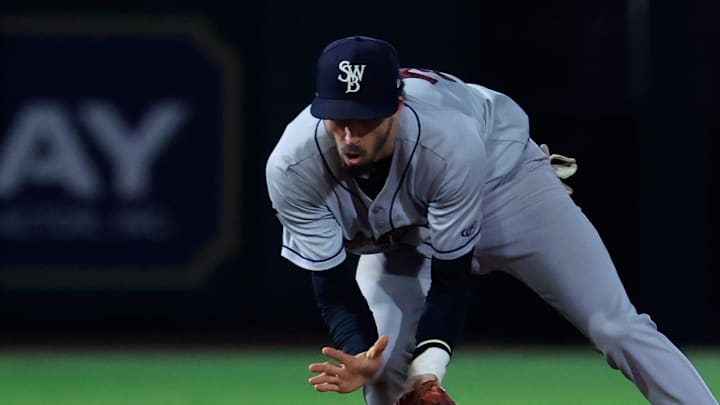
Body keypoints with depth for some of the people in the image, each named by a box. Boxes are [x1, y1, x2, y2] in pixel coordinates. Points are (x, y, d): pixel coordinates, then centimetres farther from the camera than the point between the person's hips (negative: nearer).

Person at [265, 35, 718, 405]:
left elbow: (451, 276, -31)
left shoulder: (447, 141, -40)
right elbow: (333, 288, -24)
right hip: (401, 234, 3)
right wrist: (359, 357, -44)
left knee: (616, 327, -13)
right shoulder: (292, 169, -33)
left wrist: (429, 366, -45)